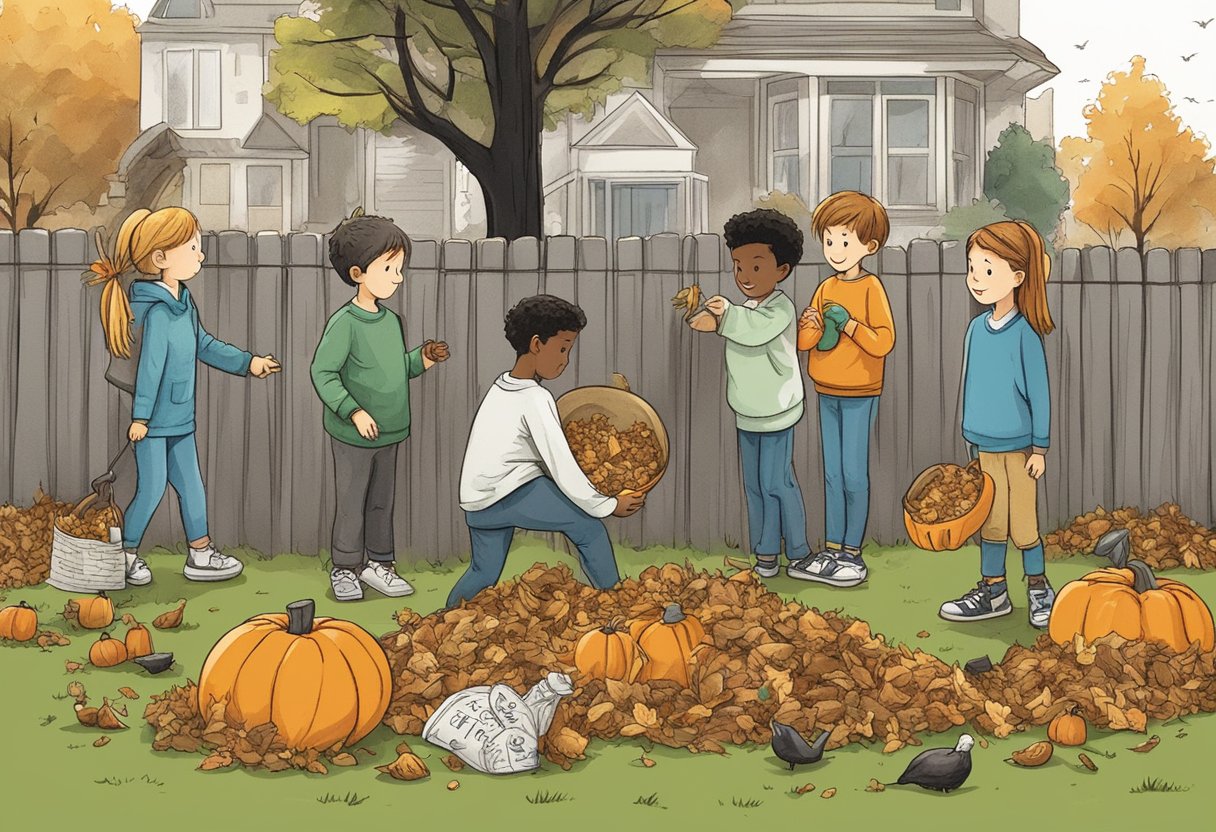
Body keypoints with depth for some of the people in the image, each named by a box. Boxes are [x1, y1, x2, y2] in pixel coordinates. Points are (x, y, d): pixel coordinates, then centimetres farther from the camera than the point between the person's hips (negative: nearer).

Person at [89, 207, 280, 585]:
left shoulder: (183, 302, 4)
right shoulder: (156, 312, -25)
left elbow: (203, 345, 16)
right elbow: (150, 367, -23)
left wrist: (247, 363, 16)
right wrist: (141, 416, -21)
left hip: (179, 418, 9)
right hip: (154, 420, -9)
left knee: (191, 485, 14)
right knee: (152, 488, 1)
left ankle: (200, 553, 24)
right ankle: (126, 554, 17)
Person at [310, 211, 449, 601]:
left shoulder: (391, 321, 6)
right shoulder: (344, 322, -17)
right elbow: (322, 372, -18)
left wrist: (422, 359, -2)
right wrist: (354, 412, -22)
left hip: (388, 432, 7)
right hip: (353, 434, -7)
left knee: (382, 500, 15)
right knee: (351, 502, 4)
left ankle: (377, 562, 27)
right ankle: (344, 568, 17)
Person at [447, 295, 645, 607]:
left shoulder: (501, 386, 13)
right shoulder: (536, 399, -14)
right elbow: (562, 470, -15)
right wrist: (609, 505, -6)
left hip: (476, 504, 9)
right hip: (506, 497, -9)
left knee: (485, 572, 23)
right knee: (586, 524, -5)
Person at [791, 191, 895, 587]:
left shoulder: (871, 287, -11)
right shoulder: (827, 288, 8)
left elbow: (883, 342, -18)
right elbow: (803, 341, 5)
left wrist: (849, 323, -20)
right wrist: (811, 327, -16)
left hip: (859, 395, -7)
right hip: (827, 393, 7)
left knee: (853, 475, -3)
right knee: (832, 473, 11)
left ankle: (852, 554, 4)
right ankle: (831, 550, 18)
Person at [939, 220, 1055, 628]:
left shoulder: (1025, 333, -14)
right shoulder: (976, 328, 3)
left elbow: (1039, 393, -10)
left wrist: (1040, 447, -8)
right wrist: (969, 438, 15)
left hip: (1018, 446, -6)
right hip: (984, 445, 6)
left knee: (1023, 522, 2)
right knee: (989, 521, 12)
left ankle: (1039, 590, 18)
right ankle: (992, 591, 22)